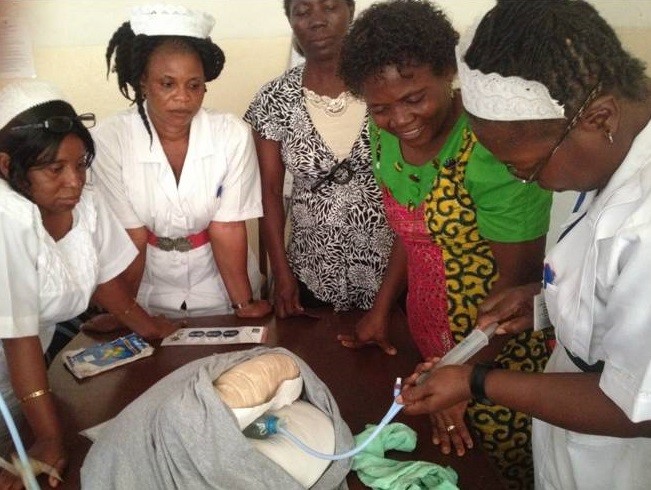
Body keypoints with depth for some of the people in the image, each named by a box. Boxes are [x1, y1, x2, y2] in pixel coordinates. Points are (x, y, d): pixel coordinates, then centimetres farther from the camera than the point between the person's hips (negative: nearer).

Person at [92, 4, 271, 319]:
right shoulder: (109, 140, -18)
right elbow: (131, 237, -13)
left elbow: (227, 228, -15)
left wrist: (244, 303, -15)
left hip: (220, 290, 0)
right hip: (149, 295, 0)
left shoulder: (232, 135, -17)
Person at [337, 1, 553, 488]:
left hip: (499, 351, -6)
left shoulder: (492, 148, -27)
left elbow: (518, 276, -21)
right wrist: (381, 310, 7)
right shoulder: (385, 135, -6)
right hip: (429, 340, 6)